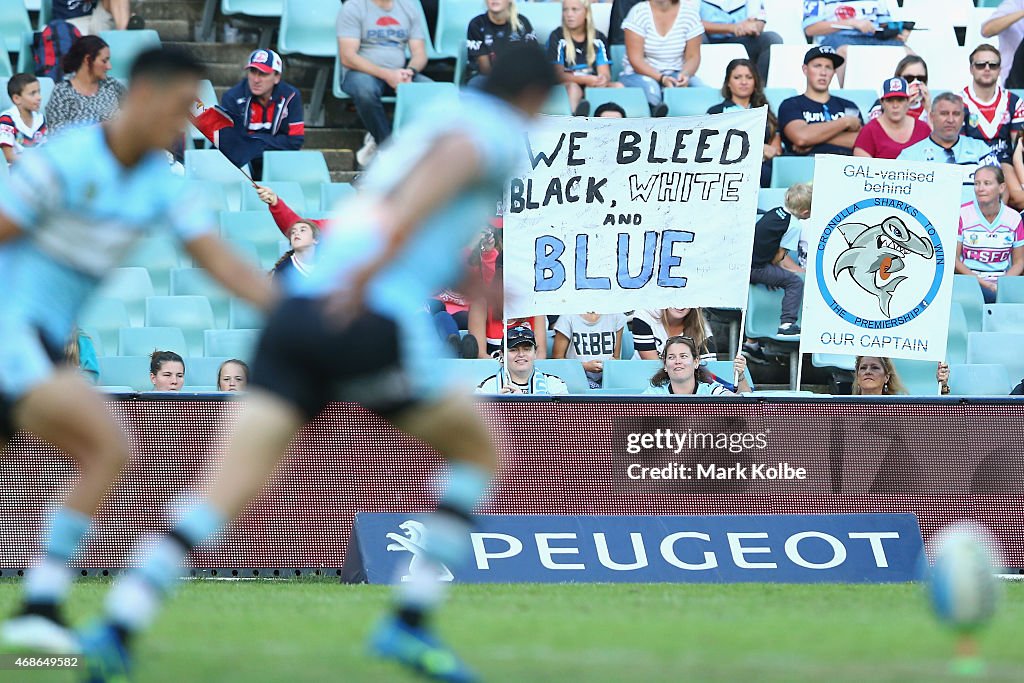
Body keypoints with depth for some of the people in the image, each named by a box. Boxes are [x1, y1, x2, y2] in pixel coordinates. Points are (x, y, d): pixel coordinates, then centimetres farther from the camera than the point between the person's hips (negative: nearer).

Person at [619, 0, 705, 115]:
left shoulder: (690, 11, 0)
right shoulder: (638, 12, -7)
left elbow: (692, 57, 1)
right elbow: (635, 59, -12)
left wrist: (685, 75, -22)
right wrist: (661, 79, -27)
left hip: (675, 75, 2)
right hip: (639, 74, -2)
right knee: (650, 88, -37)